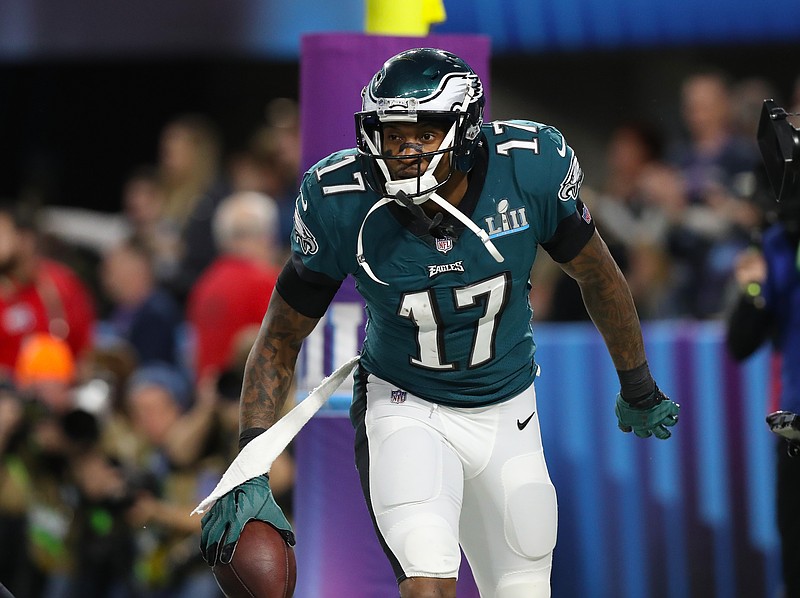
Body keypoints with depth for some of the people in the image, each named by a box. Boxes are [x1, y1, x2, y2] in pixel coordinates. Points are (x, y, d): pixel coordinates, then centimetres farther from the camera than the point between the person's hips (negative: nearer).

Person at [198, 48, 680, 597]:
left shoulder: (530, 167, -19)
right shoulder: (341, 201, -21)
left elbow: (597, 275, 0)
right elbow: (281, 337, -8)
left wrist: (638, 390, 14)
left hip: (508, 414, 3)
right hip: (405, 408, -2)